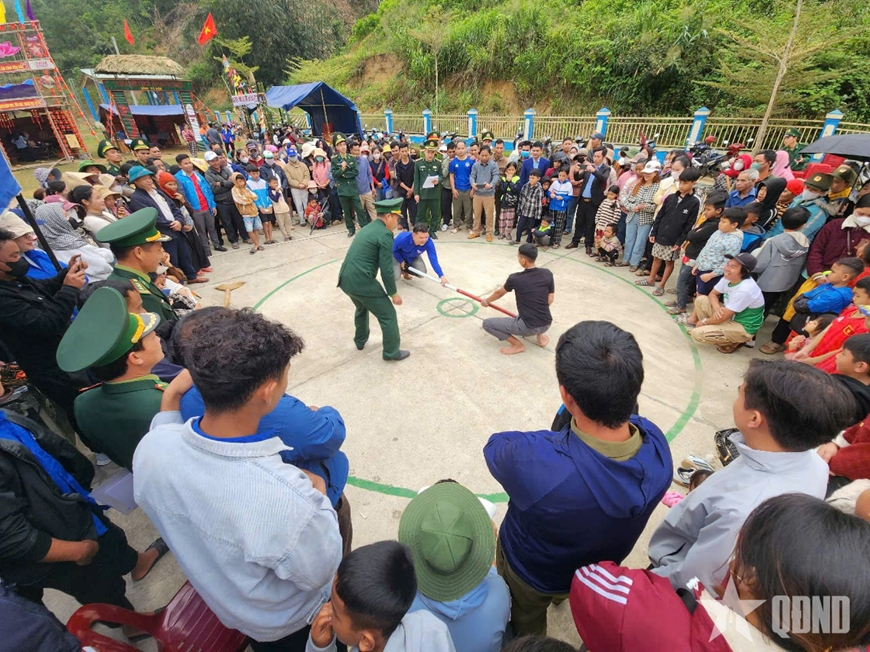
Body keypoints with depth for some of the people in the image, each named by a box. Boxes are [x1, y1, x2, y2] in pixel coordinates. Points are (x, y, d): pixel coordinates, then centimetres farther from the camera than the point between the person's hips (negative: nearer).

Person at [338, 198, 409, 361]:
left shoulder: (368, 228, 17)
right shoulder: (385, 234, -11)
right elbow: (386, 270, -14)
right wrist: (394, 293, -2)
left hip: (345, 279, 9)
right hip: (361, 281, -9)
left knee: (362, 308, 35)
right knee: (388, 315, 7)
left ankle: (360, 341, 51)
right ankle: (392, 352, 20)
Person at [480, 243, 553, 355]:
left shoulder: (515, 278, -12)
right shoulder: (547, 274, -3)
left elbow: (499, 293, 7)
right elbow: (550, 300, 6)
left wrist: (486, 301, 27)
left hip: (529, 327, -6)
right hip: (547, 324, 6)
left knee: (487, 324, 2)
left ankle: (517, 345, 3)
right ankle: (540, 335, 22)